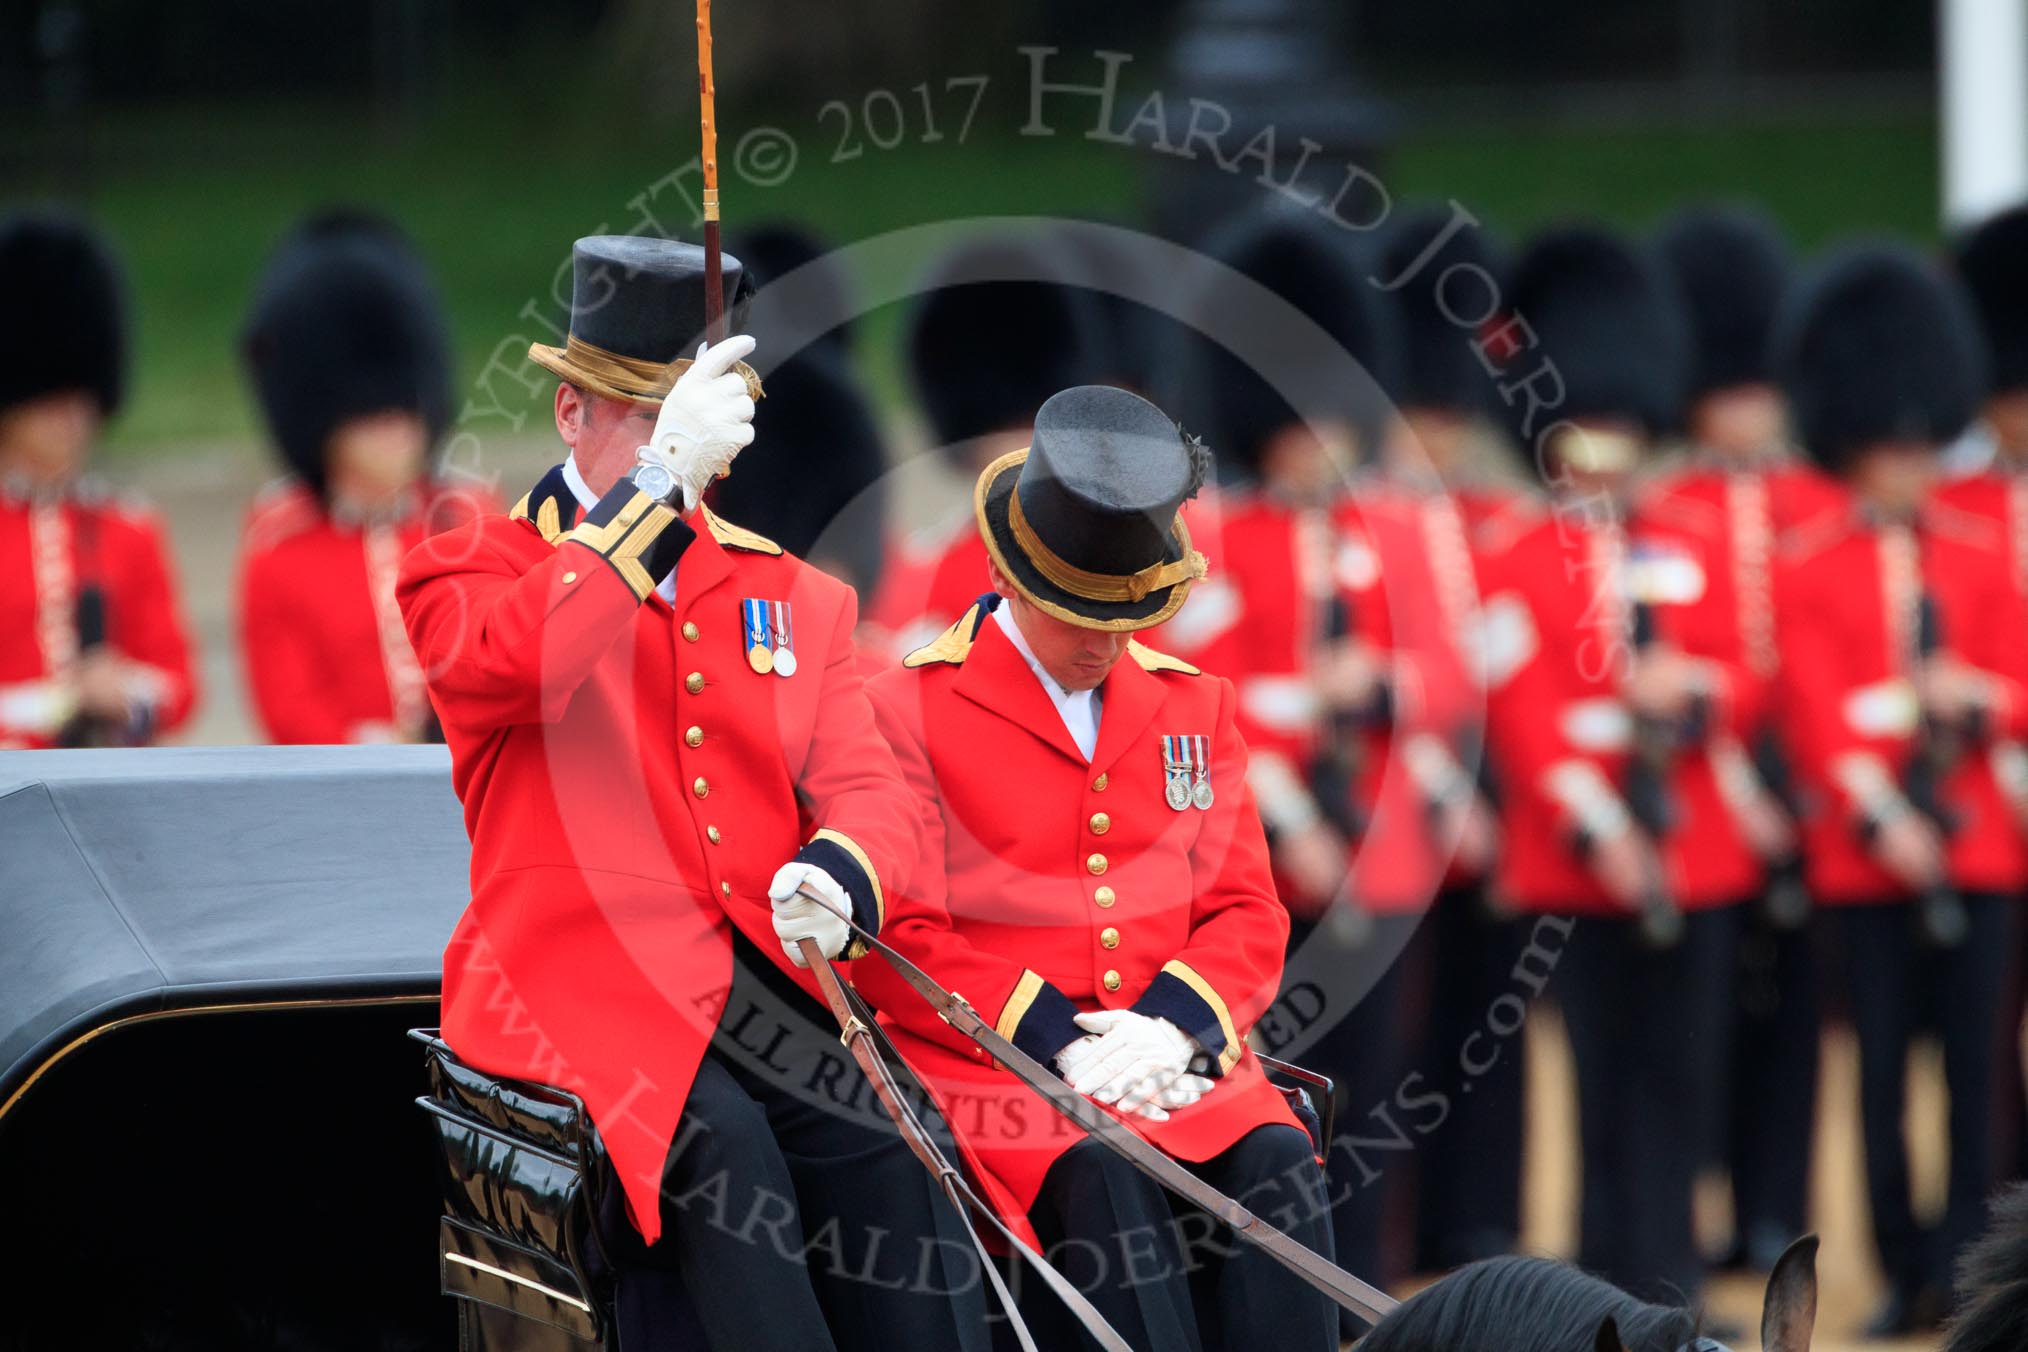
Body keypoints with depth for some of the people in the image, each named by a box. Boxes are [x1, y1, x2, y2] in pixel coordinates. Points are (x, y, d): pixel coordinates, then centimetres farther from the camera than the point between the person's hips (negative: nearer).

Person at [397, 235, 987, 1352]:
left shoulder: (794, 597, 20)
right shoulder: (468, 569, 6)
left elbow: (867, 790, 11)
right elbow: (507, 666, -18)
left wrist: (838, 877, -14)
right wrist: (664, 479, -20)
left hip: (763, 988, 4)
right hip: (580, 991, -4)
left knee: (893, 1147, -22)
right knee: (722, 1144, -31)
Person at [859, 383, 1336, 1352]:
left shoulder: (1193, 705, 17)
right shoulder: (909, 707, 2)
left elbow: (1248, 916, 14)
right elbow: (898, 940, -4)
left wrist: (1173, 1025, -8)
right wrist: (1051, 1038, -16)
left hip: (1174, 1053, 4)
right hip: (992, 1058, -4)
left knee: (1278, 1165, -26)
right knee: (1102, 1180, -35)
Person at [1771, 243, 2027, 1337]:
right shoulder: (1808, 573, 2)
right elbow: (1817, 714, -6)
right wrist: (1883, 820, -17)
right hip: (1865, 859, -2)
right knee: (1885, 1073, 1)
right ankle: (1906, 1274, 8)